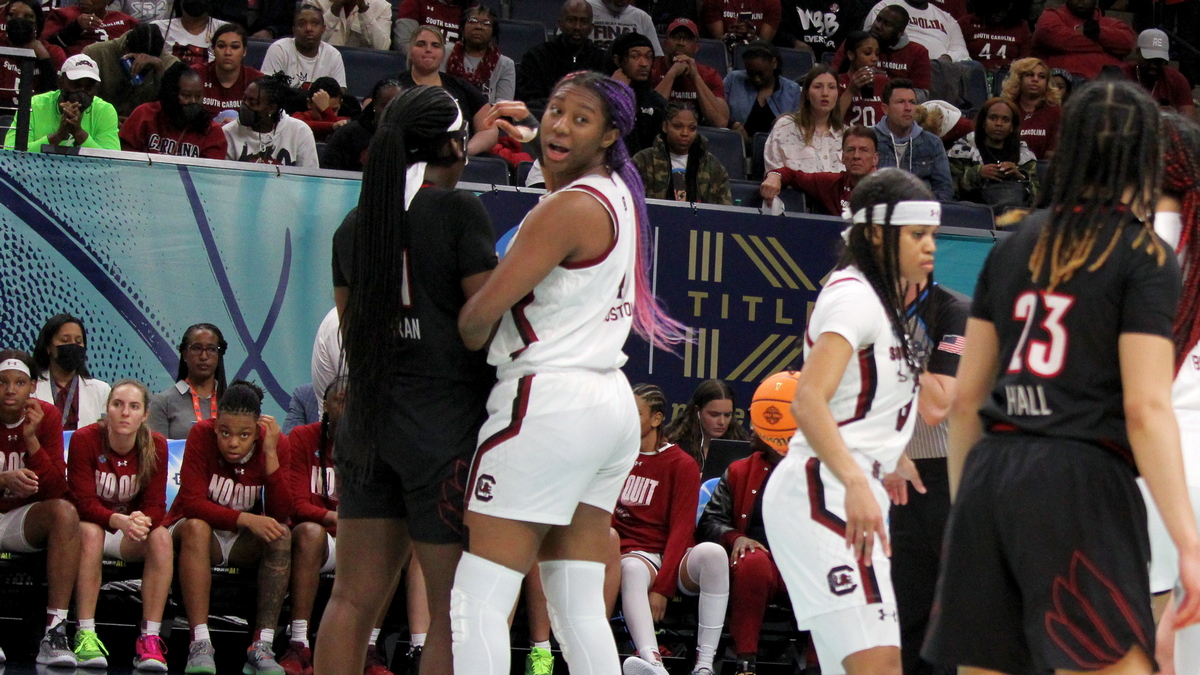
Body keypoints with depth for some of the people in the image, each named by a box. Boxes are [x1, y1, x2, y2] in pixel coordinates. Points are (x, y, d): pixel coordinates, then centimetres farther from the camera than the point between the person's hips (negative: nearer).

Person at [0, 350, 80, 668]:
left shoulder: (47, 416, -5)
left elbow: (55, 491, -9)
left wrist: (31, 438, -21)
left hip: (26, 518, 2)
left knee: (65, 512, -30)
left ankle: (55, 630, -35)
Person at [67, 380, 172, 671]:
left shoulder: (155, 446, -9)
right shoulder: (85, 440, -16)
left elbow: (155, 506, -11)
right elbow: (83, 502, -22)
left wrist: (141, 521, -37)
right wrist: (120, 521, -41)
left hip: (131, 537, 2)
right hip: (92, 524, -2)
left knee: (162, 537, -28)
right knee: (90, 532, -36)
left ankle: (150, 639, -31)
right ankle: (85, 636, -39)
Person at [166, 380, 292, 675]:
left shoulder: (275, 443, -12)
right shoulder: (201, 435, -18)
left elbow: (281, 515, -21)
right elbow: (192, 503, -25)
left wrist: (271, 454, -30)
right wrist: (245, 519, -37)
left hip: (243, 543, 2)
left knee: (282, 536, -27)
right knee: (196, 527, -35)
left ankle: (262, 648, -32)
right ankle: (200, 645, -42)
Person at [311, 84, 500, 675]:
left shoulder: (354, 224, 11)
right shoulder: (459, 211, -9)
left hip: (366, 424, 7)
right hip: (446, 421, -7)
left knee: (354, 599, 8)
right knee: (453, 611, -3)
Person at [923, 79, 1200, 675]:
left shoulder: (1015, 246, 15)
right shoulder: (1146, 258, -2)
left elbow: (965, 399, 16)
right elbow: (1146, 409, -11)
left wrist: (963, 505, 26)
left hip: (991, 475, 6)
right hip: (1081, 482, -6)